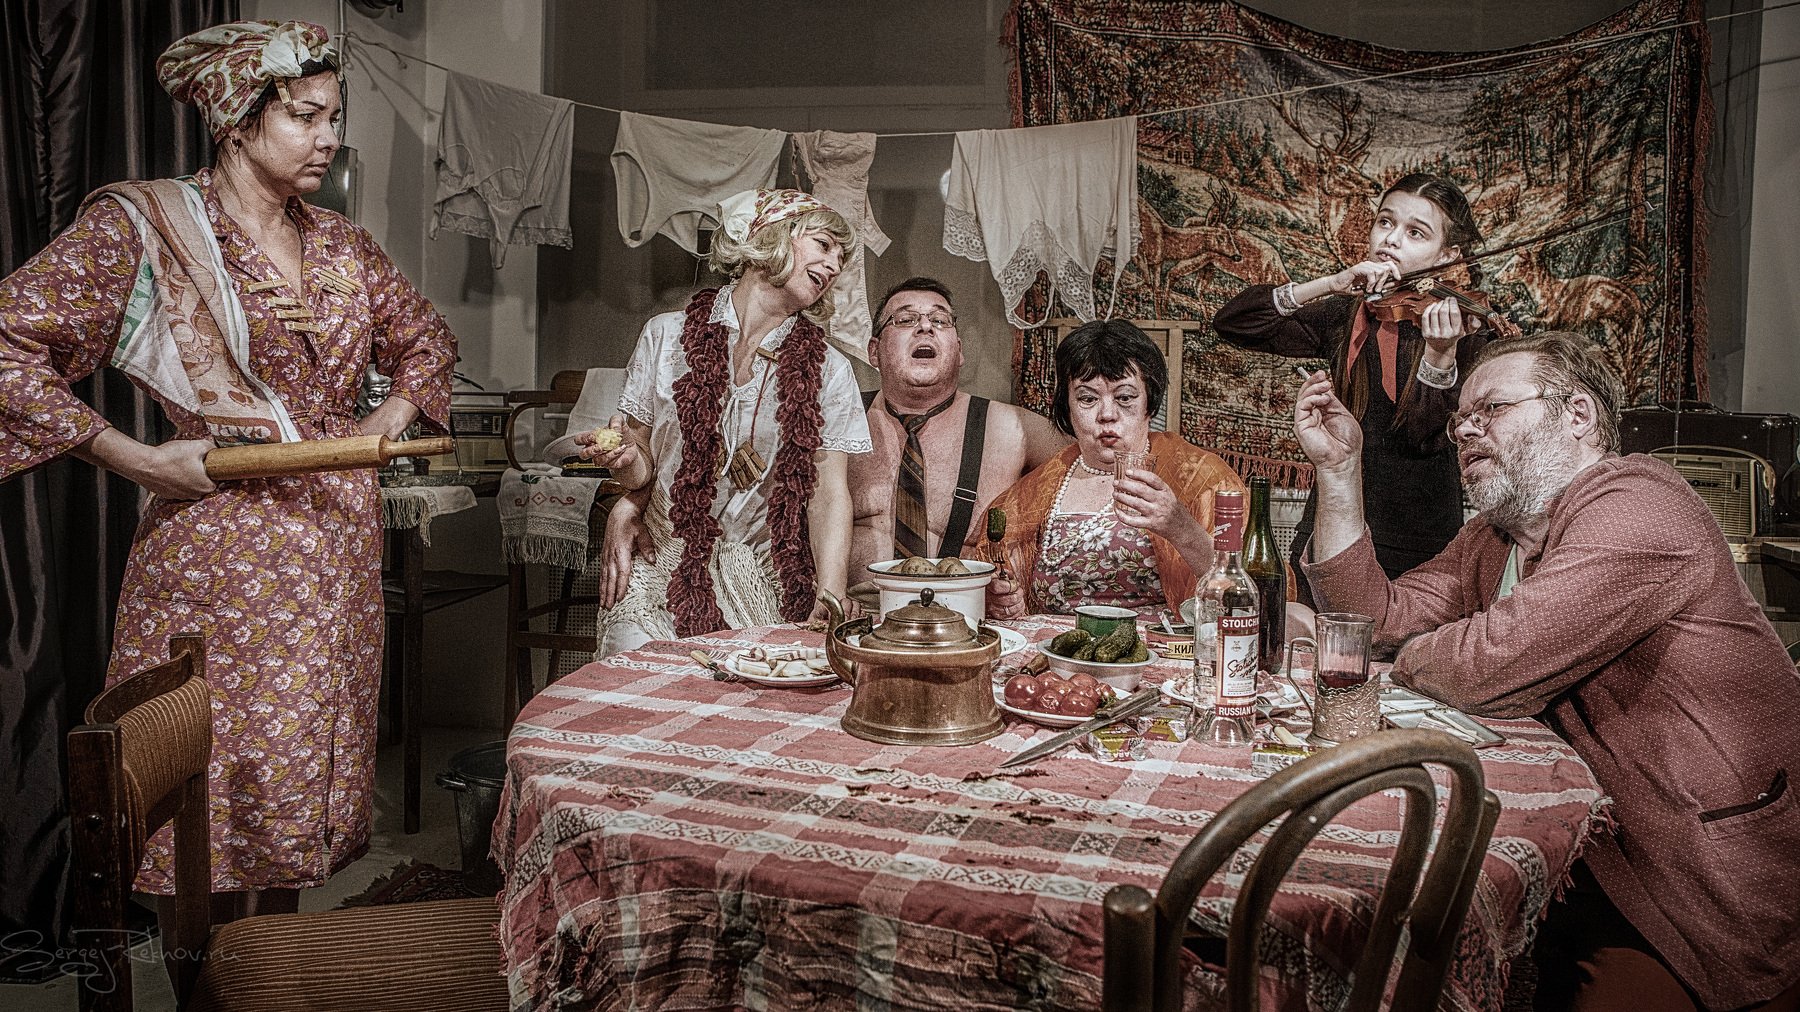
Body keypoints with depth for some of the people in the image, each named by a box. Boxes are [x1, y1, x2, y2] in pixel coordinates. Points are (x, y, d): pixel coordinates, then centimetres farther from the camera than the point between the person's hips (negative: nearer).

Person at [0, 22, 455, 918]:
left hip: (338, 544, 6)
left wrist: (391, 419, 8)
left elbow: (425, 338, 25)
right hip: (221, 552, -5)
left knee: (302, 780, 13)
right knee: (212, 807, 2)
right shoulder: (143, 225, -7)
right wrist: (138, 460, -14)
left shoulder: (340, 246, 10)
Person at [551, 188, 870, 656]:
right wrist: (625, 459, -18)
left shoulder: (828, 371, 3)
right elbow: (643, 468, 7)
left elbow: (829, 492, -4)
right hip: (664, 571, 0)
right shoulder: (667, 335, 2)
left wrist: (830, 603, -17)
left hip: (766, 582, 1)